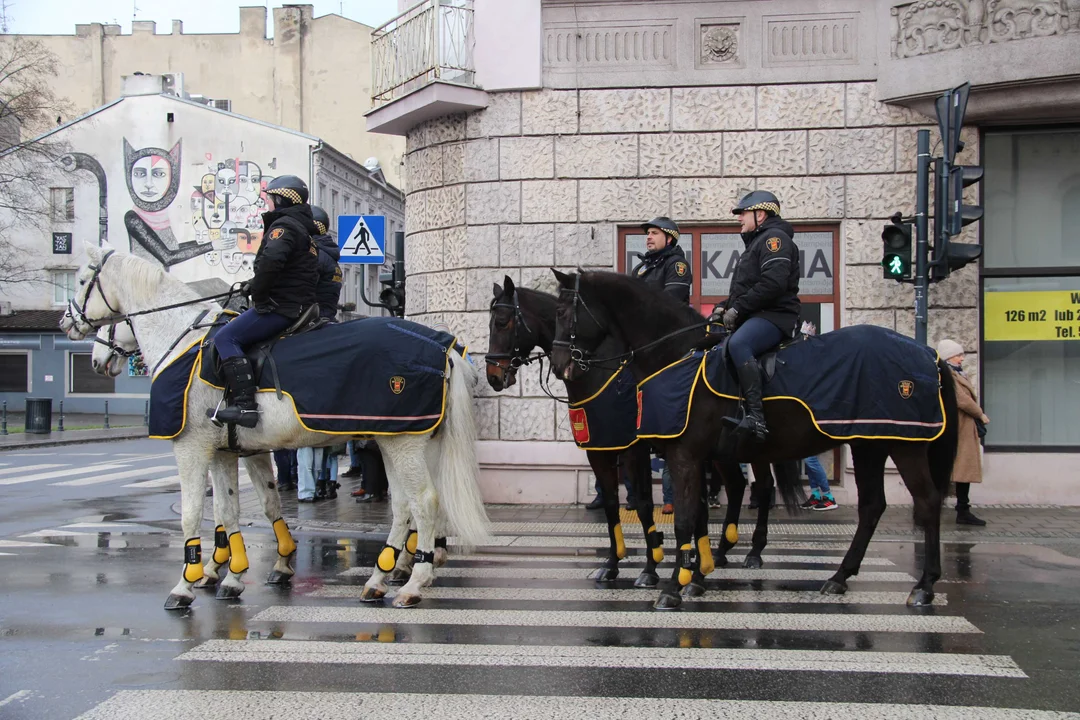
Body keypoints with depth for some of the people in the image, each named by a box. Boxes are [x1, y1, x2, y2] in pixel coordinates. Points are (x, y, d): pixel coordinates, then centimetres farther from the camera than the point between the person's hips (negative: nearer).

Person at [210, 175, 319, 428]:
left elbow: (270, 260, -30)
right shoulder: (304, 229, 23)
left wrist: (258, 296, -18)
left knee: (225, 338, -17)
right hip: (299, 305, 11)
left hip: (282, 306, -11)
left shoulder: (283, 226, -10)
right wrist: (256, 284, 19)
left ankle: (245, 405, -28)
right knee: (232, 336, 22)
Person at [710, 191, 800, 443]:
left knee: (737, 343, -38)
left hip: (775, 316, -12)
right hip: (754, 318, 12)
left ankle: (756, 417, -46)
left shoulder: (774, 238, -5)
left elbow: (773, 283, -21)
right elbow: (743, 289, 30)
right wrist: (724, 308, 11)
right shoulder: (755, 243, 28)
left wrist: (738, 309, -19)